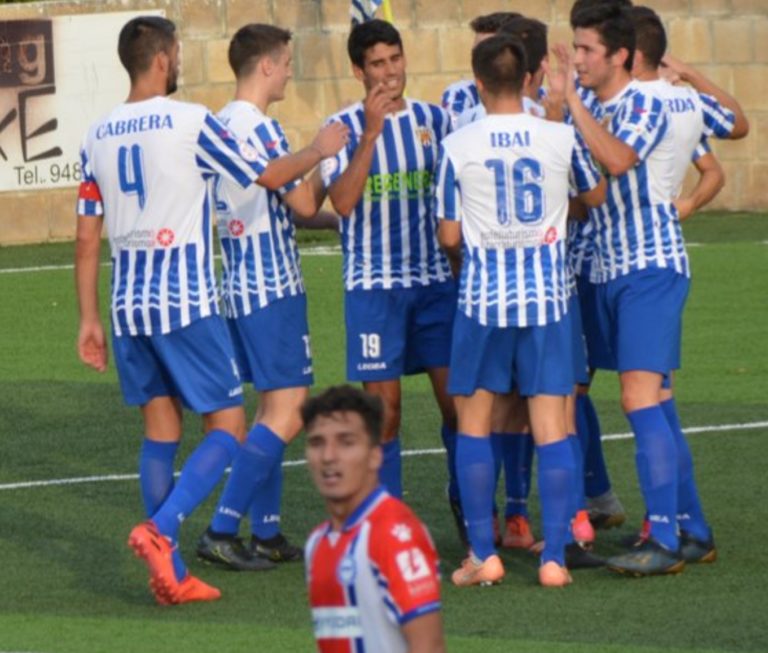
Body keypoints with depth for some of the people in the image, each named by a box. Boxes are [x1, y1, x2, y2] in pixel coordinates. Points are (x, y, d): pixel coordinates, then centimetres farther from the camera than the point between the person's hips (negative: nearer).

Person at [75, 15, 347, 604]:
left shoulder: (98, 137, 7)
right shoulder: (190, 123, -9)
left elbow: (87, 239, 9)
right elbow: (269, 176, 0)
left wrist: (89, 320, 15)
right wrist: (320, 150, 18)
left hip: (128, 306, 6)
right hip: (186, 303, -6)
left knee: (160, 429, 11)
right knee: (228, 427, 1)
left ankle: (170, 576, 8)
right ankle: (160, 531, -19)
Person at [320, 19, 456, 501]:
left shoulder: (433, 118, 7)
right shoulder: (344, 127, -4)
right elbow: (343, 202, -17)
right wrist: (370, 134, -23)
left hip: (436, 280, 3)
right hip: (374, 285, -3)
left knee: (457, 400, -1)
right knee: (384, 410, -1)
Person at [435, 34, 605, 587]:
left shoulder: (458, 147, -6)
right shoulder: (561, 137, -2)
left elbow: (449, 236, -2)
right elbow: (595, 195, 18)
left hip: (484, 294, -1)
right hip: (547, 293, 1)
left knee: (474, 423, 11)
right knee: (551, 426, 2)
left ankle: (483, 556, 6)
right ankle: (555, 558, -1)